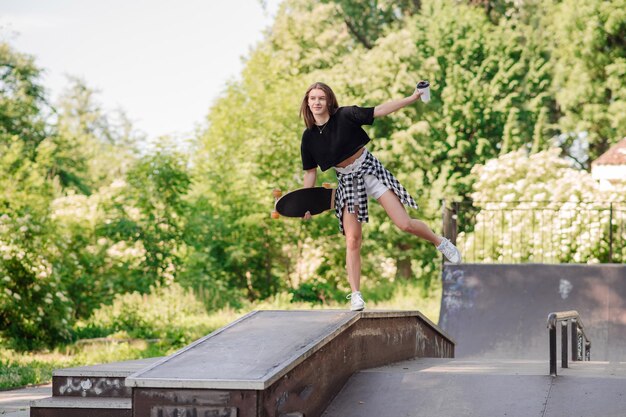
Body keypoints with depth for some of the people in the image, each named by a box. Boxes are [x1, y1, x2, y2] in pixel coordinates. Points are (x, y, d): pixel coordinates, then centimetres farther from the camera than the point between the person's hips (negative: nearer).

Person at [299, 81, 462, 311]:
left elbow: (379, 111, -13)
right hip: (347, 181, 3)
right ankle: (355, 295, 0)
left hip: (368, 169, -2)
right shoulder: (309, 137, -3)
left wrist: (412, 98, -19)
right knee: (352, 240, -5)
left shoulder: (345, 116, -13)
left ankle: (440, 242, 18)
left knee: (405, 224, -9)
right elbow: (310, 172, 6)